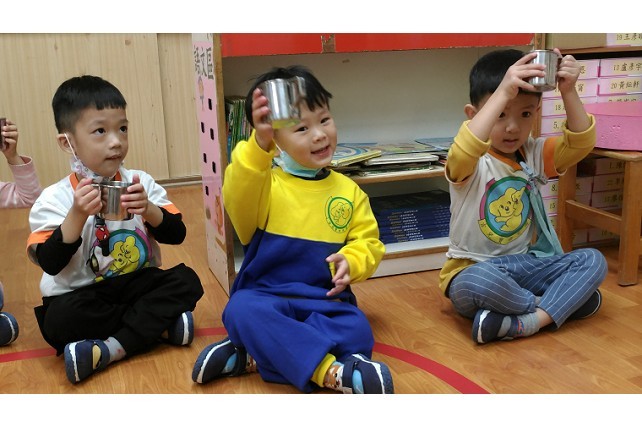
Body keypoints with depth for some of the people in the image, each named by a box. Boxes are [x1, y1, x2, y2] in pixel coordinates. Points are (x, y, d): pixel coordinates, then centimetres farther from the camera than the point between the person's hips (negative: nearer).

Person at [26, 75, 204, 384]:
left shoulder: (140, 182, -1)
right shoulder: (55, 198, -10)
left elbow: (177, 234, -6)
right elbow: (50, 263, -19)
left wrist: (148, 210, -25)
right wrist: (78, 215, -31)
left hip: (137, 285, 3)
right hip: (81, 296, -2)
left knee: (186, 280, -21)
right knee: (61, 319, -33)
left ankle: (110, 349, -23)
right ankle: (159, 326, -16)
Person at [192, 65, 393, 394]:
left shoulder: (349, 191, 7)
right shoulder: (263, 183, -5)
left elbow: (368, 241, 9)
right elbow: (239, 200, -29)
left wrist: (351, 261, -15)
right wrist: (258, 144, -46)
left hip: (326, 301, 2)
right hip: (265, 296, -2)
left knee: (356, 333, -28)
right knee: (242, 310, -34)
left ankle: (251, 357, -22)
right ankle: (330, 372, -36)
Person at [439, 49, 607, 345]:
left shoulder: (535, 154, 6)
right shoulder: (471, 163, -12)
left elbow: (581, 143, -9)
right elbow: (463, 152, -37)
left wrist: (568, 92, -22)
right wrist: (503, 92, -41)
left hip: (526, 263, 5)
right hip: (475, 268, -5)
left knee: (593, 260, -14)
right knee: (475, 284, -39)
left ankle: (528, 321, -25)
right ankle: (564, 301, -16)